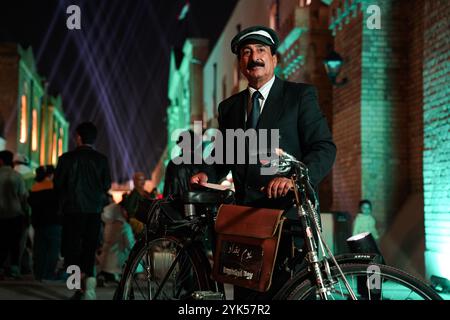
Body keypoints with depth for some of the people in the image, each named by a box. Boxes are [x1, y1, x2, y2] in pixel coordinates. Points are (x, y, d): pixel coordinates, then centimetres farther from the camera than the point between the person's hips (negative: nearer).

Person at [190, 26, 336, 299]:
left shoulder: (300, 95, 3)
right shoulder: (229, 107, 19)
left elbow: (324, 148, -5)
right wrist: (207, 175, 2)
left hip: (288, 210, -4)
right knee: (246, 291, 4)